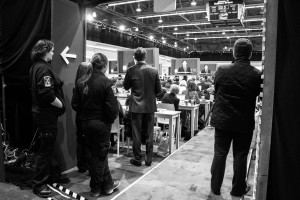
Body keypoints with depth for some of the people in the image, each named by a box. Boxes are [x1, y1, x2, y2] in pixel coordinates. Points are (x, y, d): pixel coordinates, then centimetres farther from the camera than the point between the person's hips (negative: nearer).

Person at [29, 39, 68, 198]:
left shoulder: (36, 67, 14)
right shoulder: (43, 68, -18)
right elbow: (47, 94, -28)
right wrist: (61, 105, -14)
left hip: (41, 112, 10)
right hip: (47, 114, -10)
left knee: (48, 146, 20)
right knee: (46, 148, 1)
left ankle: (49, 175, 36)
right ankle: (38, 184, 14)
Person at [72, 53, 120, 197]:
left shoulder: (81, 81, 0)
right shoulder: (106, 82, -17)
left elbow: (75, 103, 2)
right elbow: (112, 107, -19)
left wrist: (85, 113, 14)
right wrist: (111, 119, -1)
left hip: (86, 123, 5)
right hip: (101, 123, -5)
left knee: (98, 153, 17)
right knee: (100, 155, 11)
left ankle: (108, 184, 29)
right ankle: (96, 188, 28)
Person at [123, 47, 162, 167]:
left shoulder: (131, 71, -9)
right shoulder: (154, 71, -5)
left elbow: (126, 87, 5)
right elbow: (158, 90, 1)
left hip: (136, 106, -1)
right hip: (150, 106, 2)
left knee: (136, 134, 9)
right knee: (149, 134, 11)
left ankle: (137, 159, 17)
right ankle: (148, 159, 20)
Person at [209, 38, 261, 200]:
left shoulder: (222, 70, -10)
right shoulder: (257, 75, -11)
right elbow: (256, 96, 4)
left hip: (222, 120, 1)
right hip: (245, 123, 0)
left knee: (220, 155, 12)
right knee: (240, 157, 13)